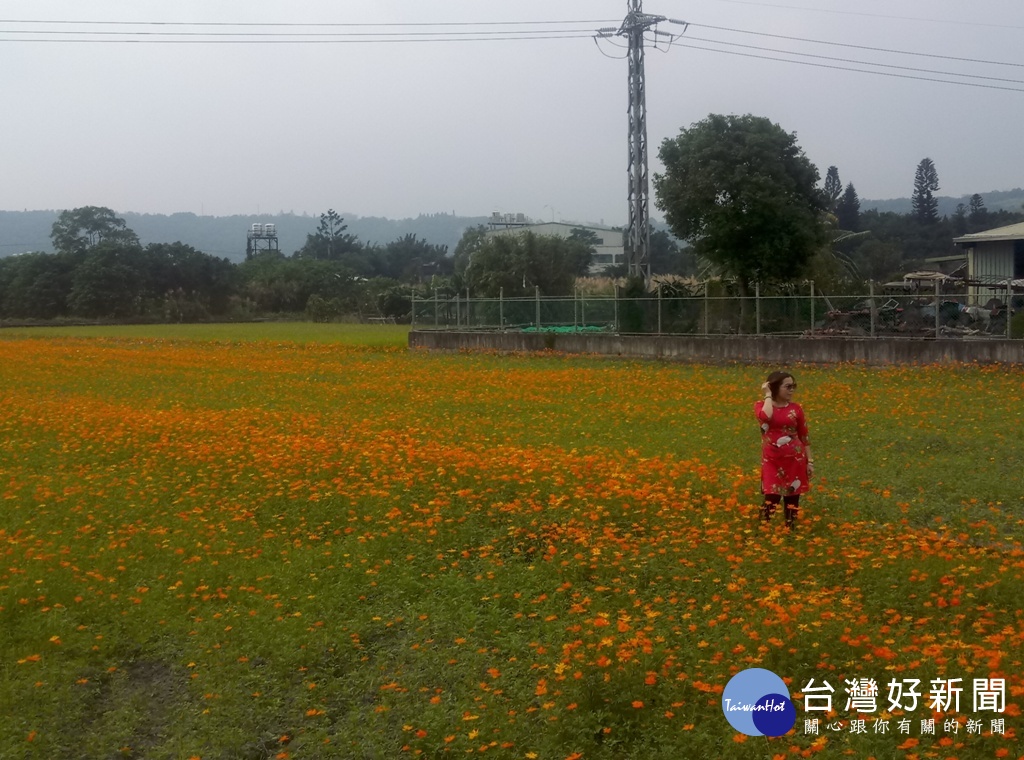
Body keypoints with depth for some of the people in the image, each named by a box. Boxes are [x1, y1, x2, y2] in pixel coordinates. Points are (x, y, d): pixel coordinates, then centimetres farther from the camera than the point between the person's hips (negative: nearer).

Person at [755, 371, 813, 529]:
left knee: (792, 498, 7)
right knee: (772, 498, -11)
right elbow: (766, 417, -27)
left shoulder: (795, 407, 3)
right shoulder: (761, 406, -1)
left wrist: (810, 461, 6)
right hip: (772, 460, -2)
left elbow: (804, 436, 9)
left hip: (795, 459, 2)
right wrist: (768, 396, -13)